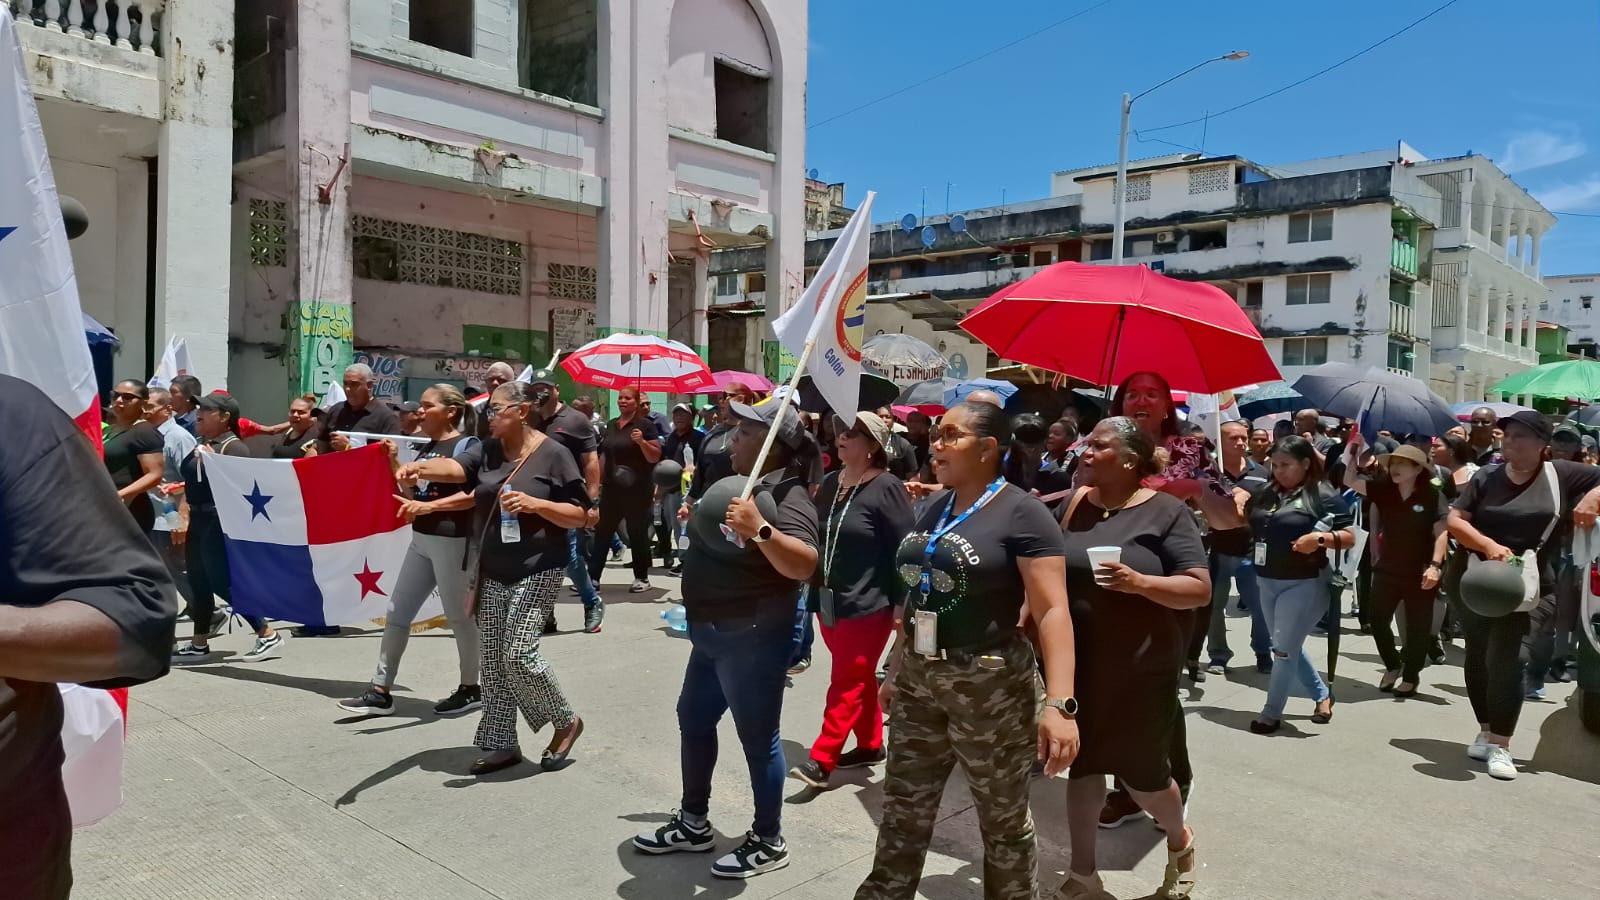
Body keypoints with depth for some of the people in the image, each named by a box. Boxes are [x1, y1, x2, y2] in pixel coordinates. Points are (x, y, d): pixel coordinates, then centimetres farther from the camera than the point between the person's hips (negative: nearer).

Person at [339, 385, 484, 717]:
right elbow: (411, 492, 18)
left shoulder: (468, 445, -11)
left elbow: (476, 494, -22)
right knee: (397, 612, 7)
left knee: (458, 615, 2)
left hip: (453, 540, -9)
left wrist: (428, 507, -25)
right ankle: (380, 692, 13)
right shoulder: (425, 449, 14)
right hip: (421, 539, 9)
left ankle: (470, 689, 18)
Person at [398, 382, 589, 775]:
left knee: (518, 655, -11)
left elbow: (579, 516, -8)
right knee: (492, 659, 8)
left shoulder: (553, 455, -8)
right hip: (492, 571, 6)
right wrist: (421, 468, -36)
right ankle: (502, 744, 19)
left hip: (536, 570, -6)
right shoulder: (488, 449, 5)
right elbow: (456, 467, -15)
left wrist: (534, 503, -22)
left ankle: (566, 722, 11)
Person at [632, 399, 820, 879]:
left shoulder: (787, 497, -20)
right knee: (693, 720, 19)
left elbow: (804, 566, -37)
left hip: (752, 637, -10)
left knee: (757, 737, 2)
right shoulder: (742, 483, 9)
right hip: (712, 631, 10)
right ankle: (693, 823, 34)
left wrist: (760, 529, -47)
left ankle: (769, 842, 18)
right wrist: (697, 518, 19)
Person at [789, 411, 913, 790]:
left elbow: (904, 548, -14)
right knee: (860, 678, 17)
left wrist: (901, 602, -16)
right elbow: (815, 537, 15)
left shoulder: (886, 487, -12)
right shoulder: (830, 483, 8)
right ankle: (871, 745, 30)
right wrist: (815, 590, 14)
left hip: (867, 603, -7)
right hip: (829, 599, 7)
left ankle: (821, 759, 1)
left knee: (848, 683, -2)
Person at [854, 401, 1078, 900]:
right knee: (903, 811, 15)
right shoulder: (934, 508, 8)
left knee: (1003, 820, 12)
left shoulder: (1022, 513, -15)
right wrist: (897, 668, 19)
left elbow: (1053, 611, -21)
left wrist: (1060, 702, -31)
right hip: (918, 681, 7)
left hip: (990, 685, -6)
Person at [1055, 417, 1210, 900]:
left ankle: (1180, 842, 42)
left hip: (1141, 668, -3)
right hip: (1078, 663, 4)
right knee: (1082, 764, 11)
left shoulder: (1166, 511, -10)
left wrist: (1140, 582, -27)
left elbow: (1200, 589, -12)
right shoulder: (1074, 505, 3)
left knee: (1142, 770, 10)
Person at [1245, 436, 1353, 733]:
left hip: (1304, 583, -7)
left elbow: (1349, 537, -9)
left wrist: (1321, 537, -25)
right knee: (1289, 646, 17)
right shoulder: (1266, 494, 8)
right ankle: (1322, 694, 37)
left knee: (1284, 649, -3)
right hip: (1267, 581, 7)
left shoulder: (1322, 495, -9)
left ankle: (1271, 713, 9)